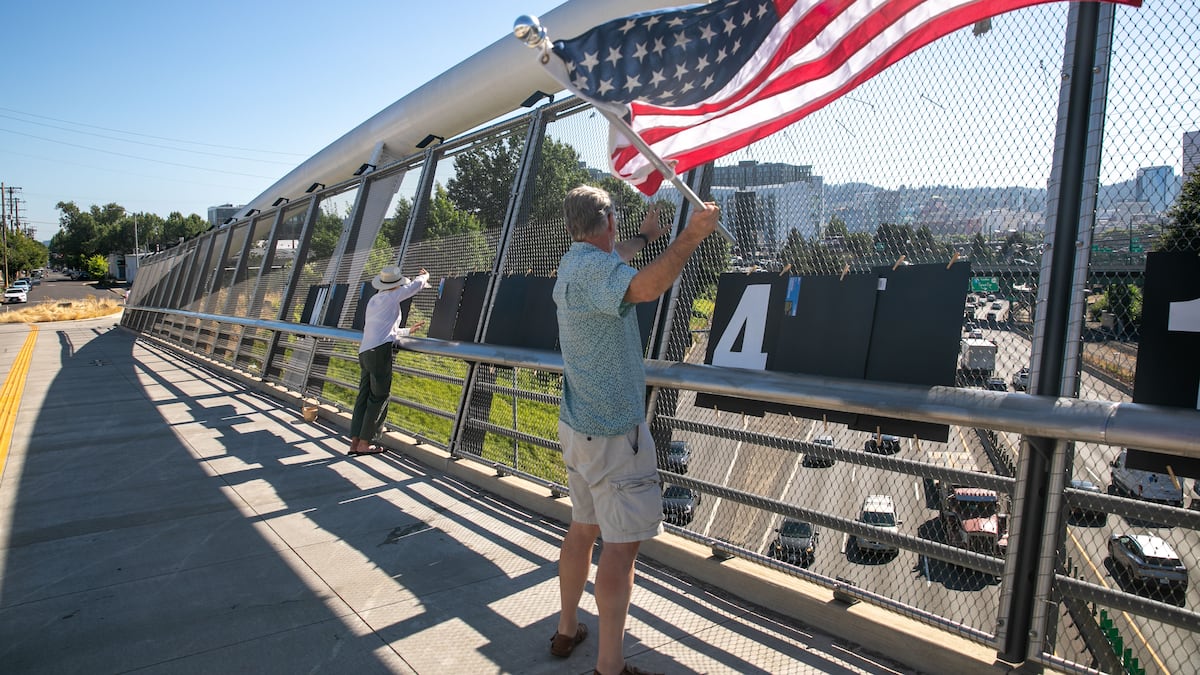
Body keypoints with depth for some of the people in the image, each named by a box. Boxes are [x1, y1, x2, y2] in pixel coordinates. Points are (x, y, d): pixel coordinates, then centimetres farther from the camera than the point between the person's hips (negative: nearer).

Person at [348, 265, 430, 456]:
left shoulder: (373, 300, 23)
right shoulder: (391, 297, -1)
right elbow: (416, 285, 5)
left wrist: (409, 330, 42)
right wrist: (425, 276, 27)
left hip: (365, 352, 8)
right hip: (379, 352, -8)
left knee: (364, 396, 7)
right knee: (379, 397, -2)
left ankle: (355, 442, 7)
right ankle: (364, 443, 0)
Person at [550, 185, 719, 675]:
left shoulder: (573, 262, 12)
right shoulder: (594, 268, -19)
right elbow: (645, 288, -41)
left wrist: (645, 237, 46)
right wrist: (690, 236, -35)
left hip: (578, 425, 10)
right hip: (613, 431, -10)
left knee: (583, 527, 19)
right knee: (623, 541, -3)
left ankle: (567, 630, 32)